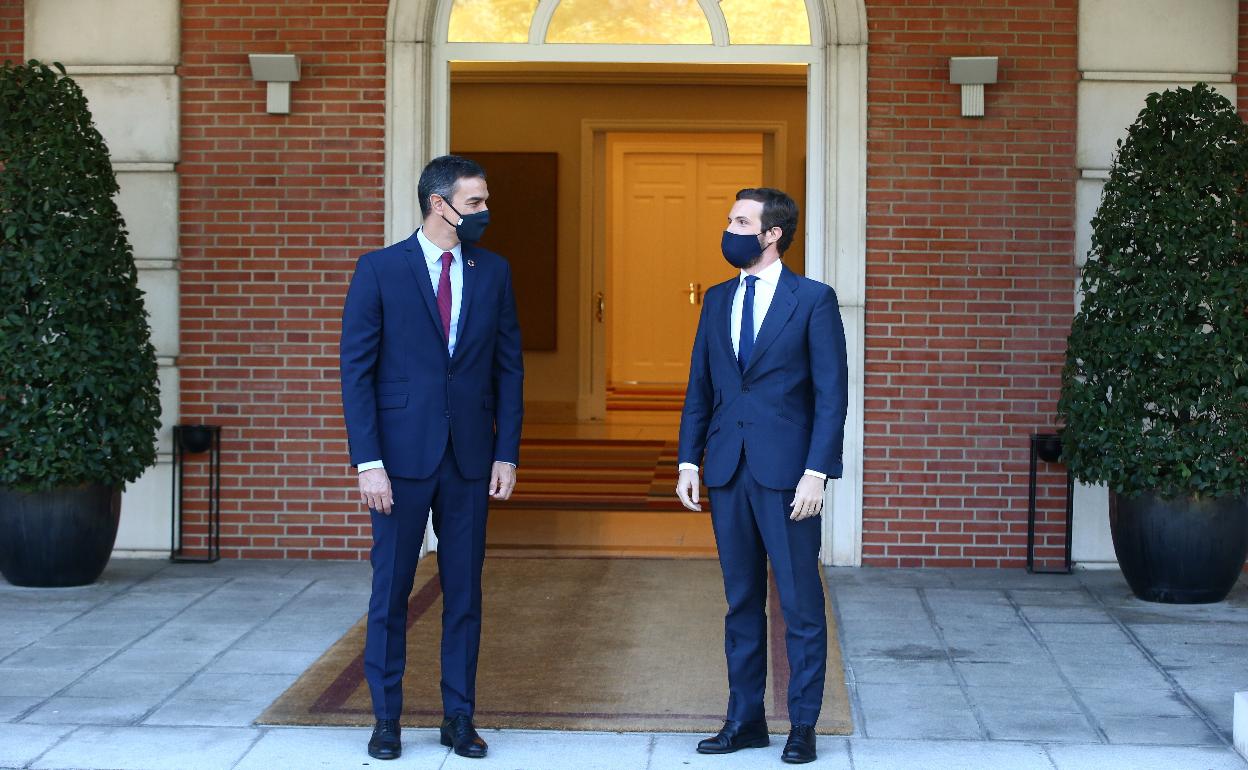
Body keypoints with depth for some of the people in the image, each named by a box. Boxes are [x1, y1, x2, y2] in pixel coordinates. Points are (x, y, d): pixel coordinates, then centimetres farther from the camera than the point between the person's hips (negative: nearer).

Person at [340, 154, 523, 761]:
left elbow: (509, 366, 9)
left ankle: (459, 717, 17)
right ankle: (386, 720, 15)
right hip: (402, 455, -3)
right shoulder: (380, 269, -3)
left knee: (464, 591, 7)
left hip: (470, 458, 3)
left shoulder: (493, 272, 7)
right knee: (390, 590, 4)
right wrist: (368, 462, -11)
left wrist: (507, 453, 2)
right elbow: (356, 370, -5)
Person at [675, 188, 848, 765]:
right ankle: (745, 719, 20)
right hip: (728, 472, 5)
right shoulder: (717, 301, 12)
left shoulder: (813, 300, -3)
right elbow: (699, 388, 14)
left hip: (787, 474, -5)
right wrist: (689, 461, 5)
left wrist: (816, 472, -14)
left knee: (801, 604, 1)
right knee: (741, 602, 11)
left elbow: (831, 393, -7)